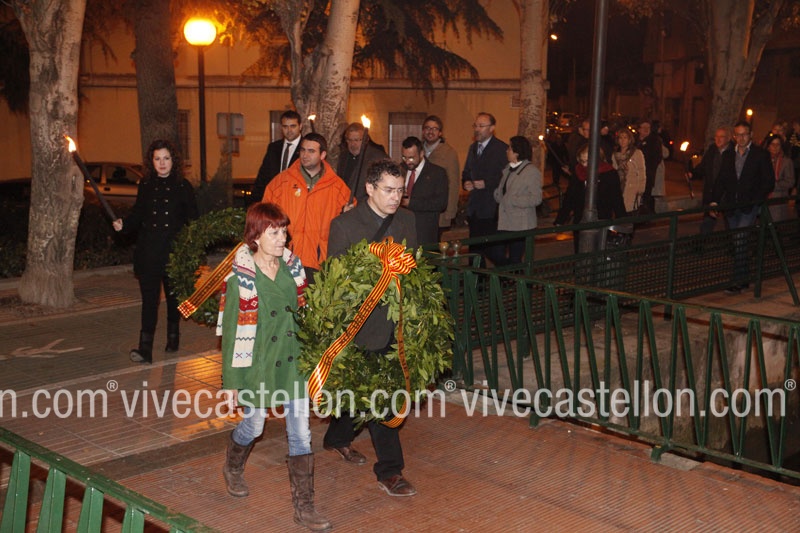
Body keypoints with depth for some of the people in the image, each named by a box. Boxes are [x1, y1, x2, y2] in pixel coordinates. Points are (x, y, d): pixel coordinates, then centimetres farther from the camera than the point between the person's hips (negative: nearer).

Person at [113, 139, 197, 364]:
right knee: (149, 299, -6)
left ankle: (173, 337, 32)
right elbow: (137, 215, 12)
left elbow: (192, 220, 2)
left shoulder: (183, 187, 1)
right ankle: (145, 349, -9)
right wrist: (123, 225, -7)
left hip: (174, 251, -1)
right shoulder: (145, 186, 7)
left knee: (173, 296, 13)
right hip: (148, 252, 1)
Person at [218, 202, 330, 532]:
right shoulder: (241, 279, -14)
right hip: (257, 366, -4)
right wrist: (230, 381, -9)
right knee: (253, 425, 14)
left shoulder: (291, 265, -1)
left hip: (293, 359, 4)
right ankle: (232, 470, 48)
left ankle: (303, 507, 12)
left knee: (301, 433, 2)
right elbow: (233, 332, -11)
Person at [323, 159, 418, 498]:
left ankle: (338, 438, 42)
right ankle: (389, 470, 8)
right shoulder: (344, 225, -11)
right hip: (363, 324, -6)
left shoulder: (406, 221, 6)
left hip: (394, 321, 6)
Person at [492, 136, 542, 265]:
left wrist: (511, 200, -16)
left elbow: (536, 199, -15)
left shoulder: (532, 171, -8)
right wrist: (498, 195, 4)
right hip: (504, 223, 8)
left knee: (515, 260, -5)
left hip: (520, 225, -7)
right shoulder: (507, 169, 16)